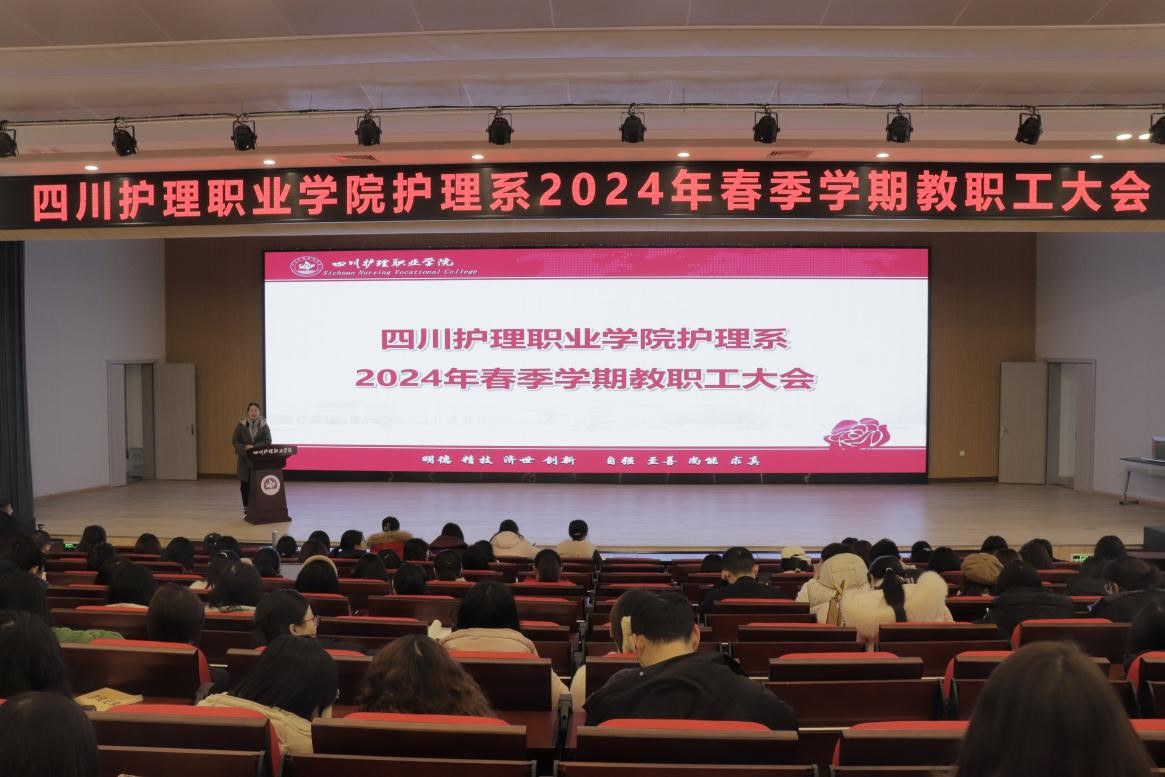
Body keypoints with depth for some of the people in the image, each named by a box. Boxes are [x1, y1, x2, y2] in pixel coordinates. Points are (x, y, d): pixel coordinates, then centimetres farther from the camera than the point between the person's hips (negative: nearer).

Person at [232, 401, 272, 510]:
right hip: (244, 459, 1)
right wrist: (244, 448, -15)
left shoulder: (264, 425, 1)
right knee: (244, 483, 4)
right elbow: (234, 440, 1)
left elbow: (268, 441, -3)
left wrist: (254, 447, -16)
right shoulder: (241, 424, 1)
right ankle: (246, 507, 16)